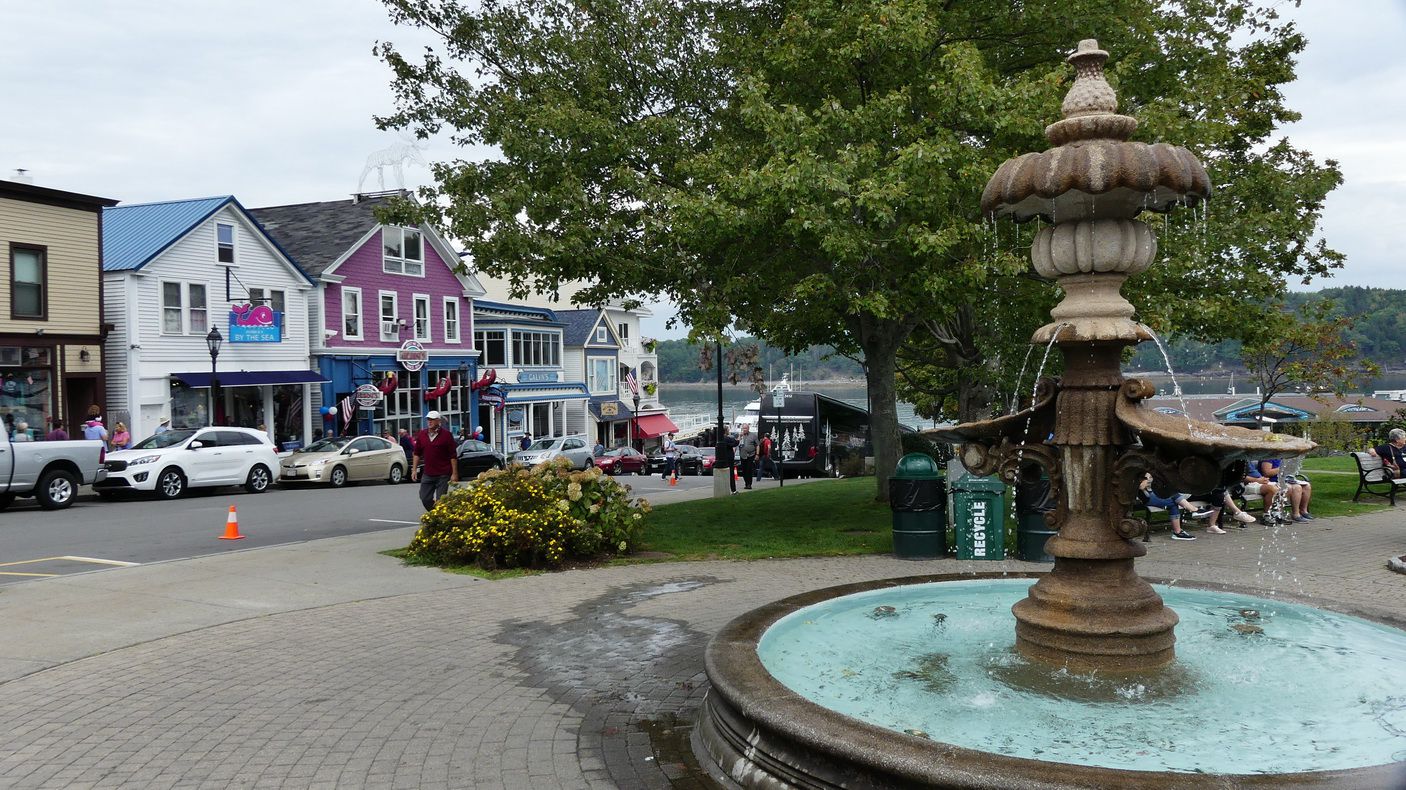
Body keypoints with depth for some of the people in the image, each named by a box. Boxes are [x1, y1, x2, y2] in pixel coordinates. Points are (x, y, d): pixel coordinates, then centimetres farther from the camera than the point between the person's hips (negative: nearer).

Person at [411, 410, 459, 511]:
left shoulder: (446, 435, -5)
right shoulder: (421, 435, 8)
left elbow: (453, 456, -6)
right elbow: (417, 454, 15)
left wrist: (454, 473, -9)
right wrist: (414, 469, 7)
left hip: (443, 475, -4)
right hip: (427, 474, 4)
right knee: (424, 498, 4)